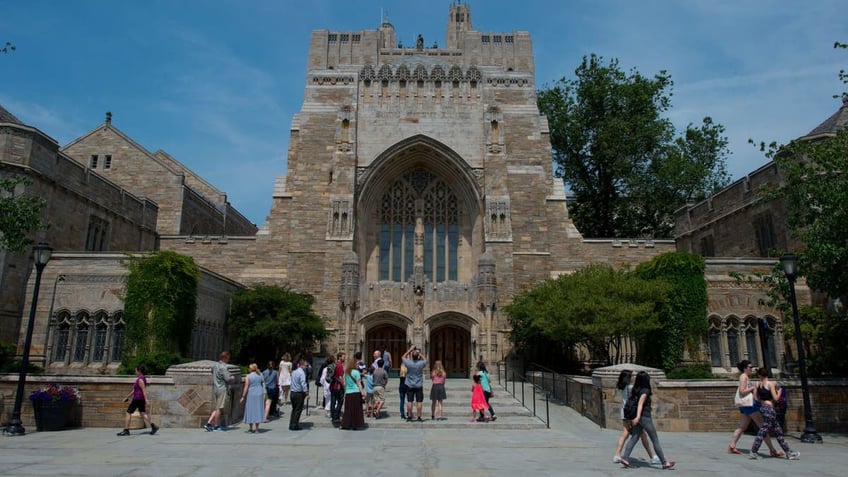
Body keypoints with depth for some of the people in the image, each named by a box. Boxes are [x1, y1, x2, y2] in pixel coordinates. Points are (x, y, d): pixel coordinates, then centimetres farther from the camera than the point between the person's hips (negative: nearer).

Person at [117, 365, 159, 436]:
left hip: (137, 398, -10)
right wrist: (127, 397, 26)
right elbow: (134, 390, 23)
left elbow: (144, 390, -23)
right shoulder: (142, 378, 16)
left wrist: (146, 400, -28)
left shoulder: (140, 379, -15)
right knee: (142, 414, 7)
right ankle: (153, 426, -2)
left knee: (128, 413, 1)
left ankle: (126, 430, 5)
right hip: (141, 399, 10)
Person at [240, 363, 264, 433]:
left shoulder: (248, 376, -9)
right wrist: (263, 395, 15)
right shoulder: (260, 375, 5)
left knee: (251, 410, 3)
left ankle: (252, 428, 5)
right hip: (259, 394, 5)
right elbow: (263, 385, 8)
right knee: (258, 410, 10)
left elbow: (246, 387, -12)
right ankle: (257, 428, 14)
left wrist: (243, 397, -6)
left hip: (251, 395, -4)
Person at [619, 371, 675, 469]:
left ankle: (625, 458, -6)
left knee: (634, 438, 5)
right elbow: (640, 403, -23)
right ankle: (665, 463, 11)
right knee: (655, 441, 3)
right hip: (645, 417, -7)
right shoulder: (645, 390, -14)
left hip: (640, 418, 7)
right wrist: (638, 416, -32)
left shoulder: (636, 390, 9)